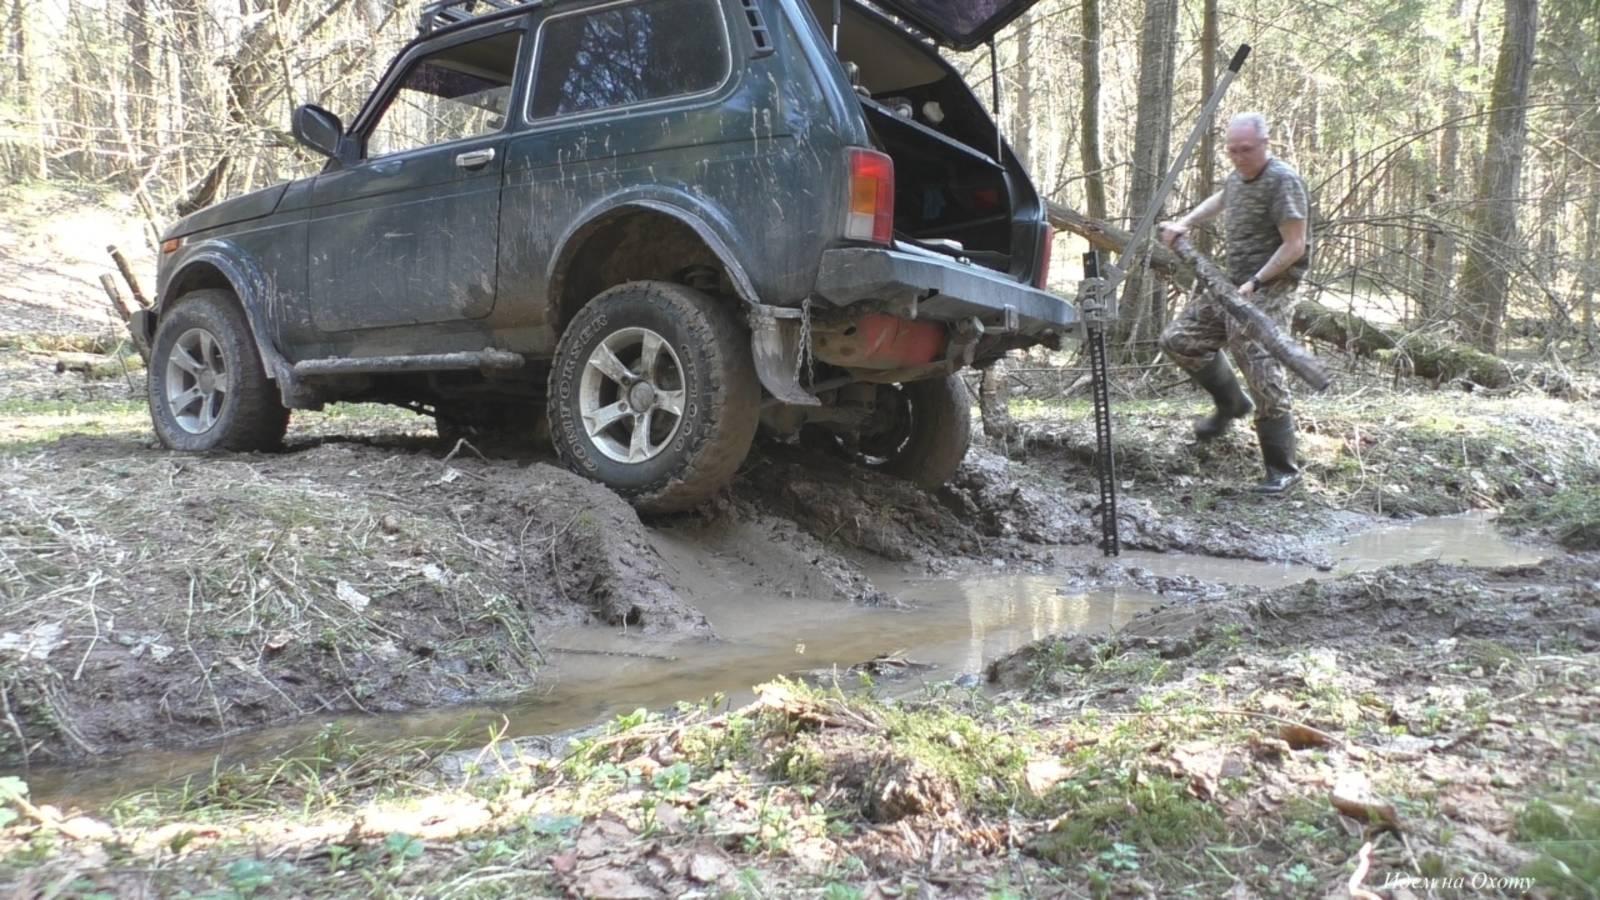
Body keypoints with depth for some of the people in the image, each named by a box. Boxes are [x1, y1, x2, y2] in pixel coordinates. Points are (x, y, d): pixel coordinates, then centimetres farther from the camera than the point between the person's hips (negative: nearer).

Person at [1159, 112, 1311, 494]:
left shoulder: (1284, 181, -13)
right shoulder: (1237, 177, 13)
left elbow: (1295, 246, -17)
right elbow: (1219, 200, 38)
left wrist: (1255, 283, -21)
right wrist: (1183, 224, 25)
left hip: (1269, 288, -9)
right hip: (1232, 283, 9)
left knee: (1263, 374, -13)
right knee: (1179, 340, 11)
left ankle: (1283, 470, -4)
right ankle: (1230, 404, 28)